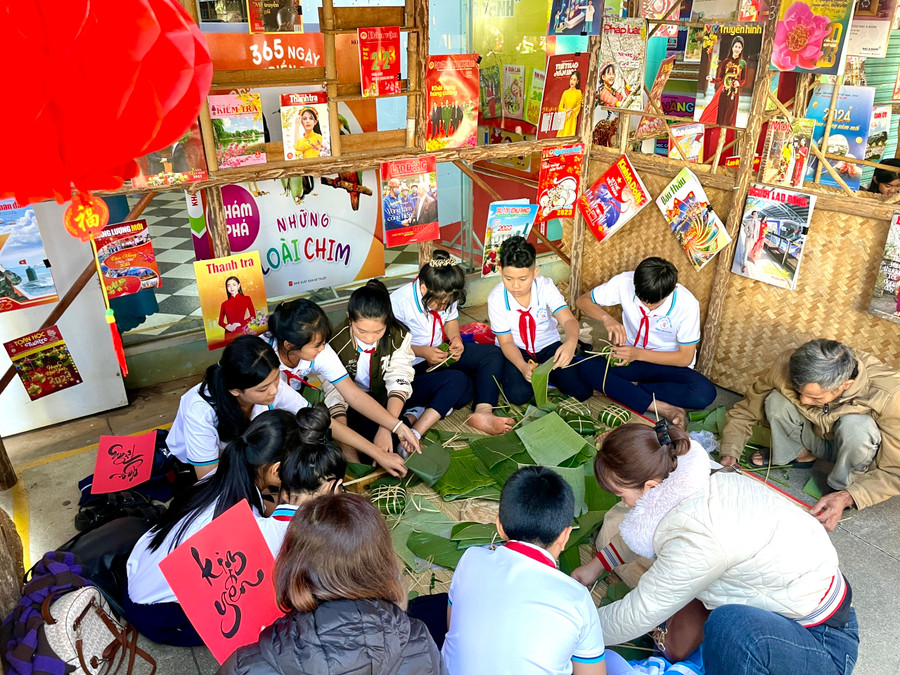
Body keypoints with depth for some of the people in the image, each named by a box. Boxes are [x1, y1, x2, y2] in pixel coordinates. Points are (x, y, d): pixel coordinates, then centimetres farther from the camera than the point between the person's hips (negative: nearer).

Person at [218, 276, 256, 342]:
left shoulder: (246, 299, 7)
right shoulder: (224, 304, 12)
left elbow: (253, 316, 1)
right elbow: (220, 321, 14)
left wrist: (239, 324, -11)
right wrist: (226, 326, -8)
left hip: (242, 331, -2)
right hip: (229, 334, 2)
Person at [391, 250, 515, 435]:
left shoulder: (445, 296, -5)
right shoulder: (398, 303, -23)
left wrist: (455, 338, -7)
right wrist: (422, 352, -26)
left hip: (443, 352, 8)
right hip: (412, 368, -8)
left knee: (493, 354, -8)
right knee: (457, 381, -32)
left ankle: (483, 412, -26)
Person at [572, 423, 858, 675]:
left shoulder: (697, 540, -32)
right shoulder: (708, 482, -9)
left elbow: (636, 616, -19)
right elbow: (648, 527, 14)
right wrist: (598, 563, 17)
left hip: (825, 643, -8)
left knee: (730, 624, -33)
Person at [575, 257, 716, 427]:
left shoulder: (687, 304, -20)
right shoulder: (625, 282, -17)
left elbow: (685, 357, -13)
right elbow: (583, 300, -6)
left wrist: (638, 353, -26)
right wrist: (607, 318, -27)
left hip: (668, 364, -1)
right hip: (631, 358, 2)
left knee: (704, 393, -32)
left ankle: (629, 388, -17)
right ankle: (664, 408, -27)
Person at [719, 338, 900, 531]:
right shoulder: (787, 365, -29)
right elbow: (744, 412, -14)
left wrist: (847, 498, -40)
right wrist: (730, 454, -26)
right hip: (818, 439, 3)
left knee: (855, 425, -37)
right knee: (776, 400, -25)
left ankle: (843, 488, -10)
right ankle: (801, 455, 2)